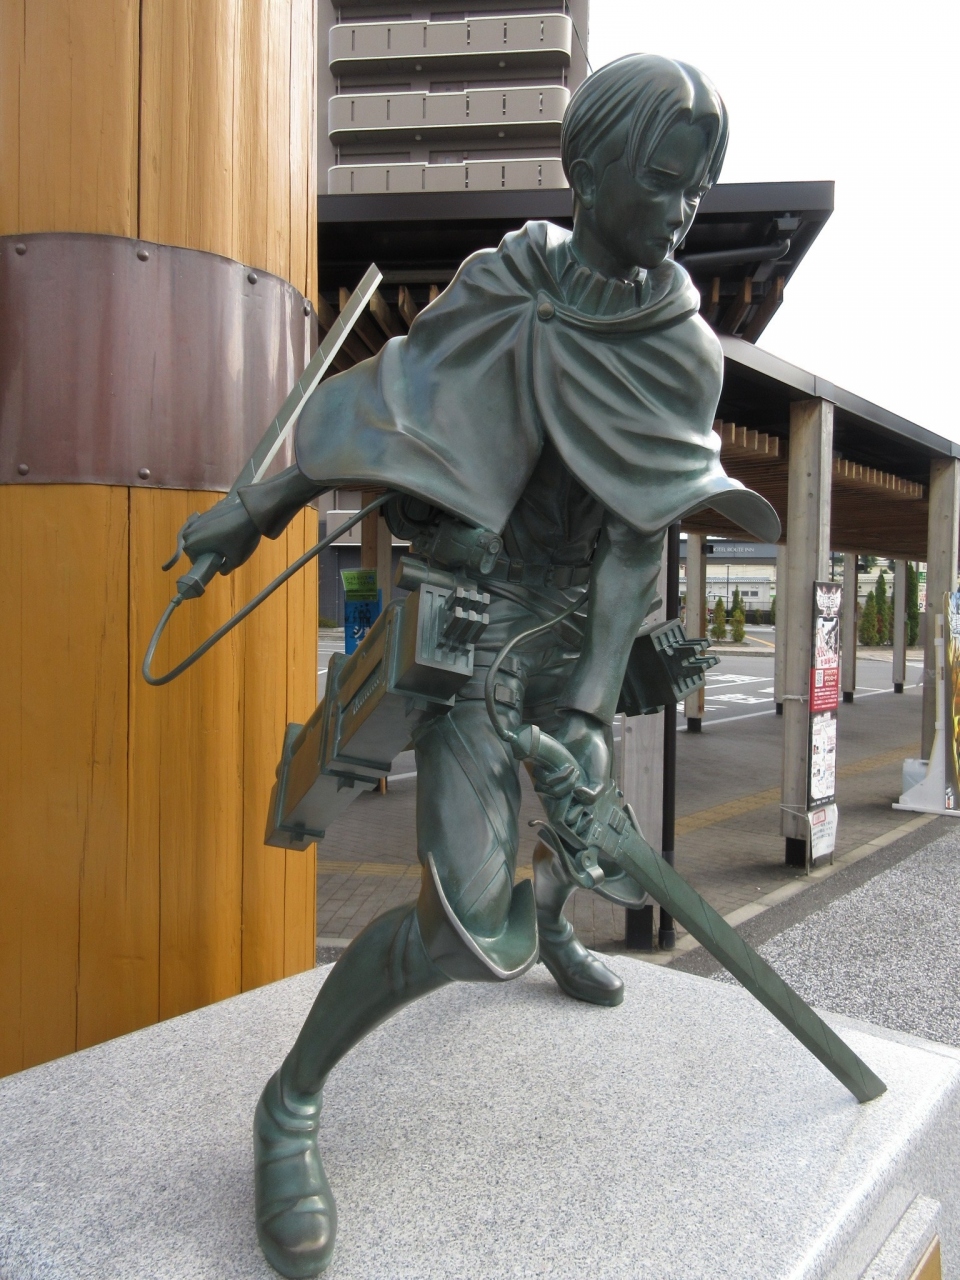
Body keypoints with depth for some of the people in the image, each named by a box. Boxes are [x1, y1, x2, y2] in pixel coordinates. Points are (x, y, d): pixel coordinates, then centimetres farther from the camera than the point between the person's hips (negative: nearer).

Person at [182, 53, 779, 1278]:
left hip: (577, 626, 5)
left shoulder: (683, 350, -2)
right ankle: (290, 1102, 6)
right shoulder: (499, 293, -10)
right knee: (467, 924, -15)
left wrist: (591, 701, -8)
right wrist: (261, 505, 4)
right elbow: (379, 402, -1)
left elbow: (639, 535, -3)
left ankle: (552, 928, 61)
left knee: (572, 812, 27)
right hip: (476, 615, -5)